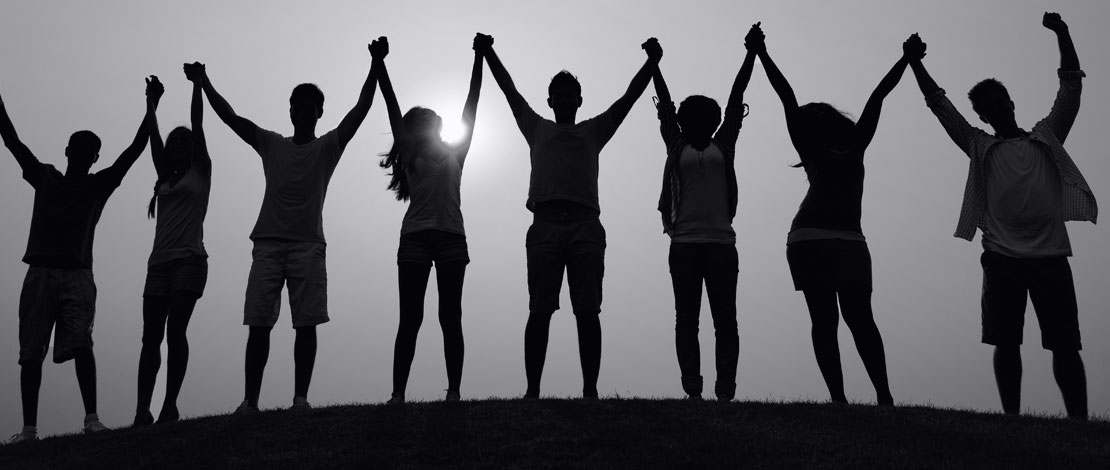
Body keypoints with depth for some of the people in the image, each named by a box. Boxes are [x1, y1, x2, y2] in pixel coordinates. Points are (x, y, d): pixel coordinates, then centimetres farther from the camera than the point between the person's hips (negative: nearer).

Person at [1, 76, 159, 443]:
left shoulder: (100, 185, 9)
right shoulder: (44, 177, 13)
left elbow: (134, 150, 1)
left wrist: (151, 107, -5)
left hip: (78, 275, -2)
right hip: (39, 273, 2)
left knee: (80, 344, -18)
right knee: (31, 352, 0)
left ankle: (91, 417, -19)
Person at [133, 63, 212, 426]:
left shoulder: (201, 172, 9)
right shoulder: (164, 177, 22)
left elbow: (198, 127, 4)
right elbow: (154, 138, 20)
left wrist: (198, 85, 3)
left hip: (189, 260, -5)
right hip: (159, 261, 5)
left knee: (175, 330, -14)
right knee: (151, 335, -2)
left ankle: (170, 406, -14)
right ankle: (142, 409, -5)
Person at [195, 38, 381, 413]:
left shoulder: (329, 146, 9)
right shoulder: (271, 144, 16)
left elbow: (360, 109, -2)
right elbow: (230, 117, 12)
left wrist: (375, 66, -12)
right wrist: (204, 82, 4)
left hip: (308, 245, -2)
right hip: (268, 243, 2)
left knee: (306, 323, -7)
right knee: (258, 323, -3)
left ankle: (301, 397, -5)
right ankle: (250, 400, -2)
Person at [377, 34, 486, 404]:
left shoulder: (454, 154, 17)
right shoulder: (409, 155, 15)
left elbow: (471, 104, 15)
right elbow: (392, 106, 12)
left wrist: (480, 57, 13)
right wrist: (379, 63, 10)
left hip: (451, 235, 1)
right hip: (415, 235, -1)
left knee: (450, 316, -1)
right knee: (410, 318, -4)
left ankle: (454, 391, -2)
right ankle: (398, 393, -6)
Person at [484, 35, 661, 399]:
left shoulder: (594, 130, 23)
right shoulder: (536, 128, 24)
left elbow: (629, 96, 18)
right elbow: (510, 90, 22)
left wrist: (652, 61, 9)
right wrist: (488, 54, 19)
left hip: (586, 224, 0)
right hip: (545, 223, 0)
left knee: (588, 312, -5)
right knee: (539, 312, -4)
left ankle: (590, 390, -6)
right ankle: (532, 390, -4)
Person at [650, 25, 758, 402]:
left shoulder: (724, 145, 13)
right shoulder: (676, 146, 12)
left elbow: (736, 96, 12)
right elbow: (664, 102, 13)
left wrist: (752, 53, 12)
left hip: (721, 242, 0)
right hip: (684, 243, 0)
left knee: (725, 320, -3)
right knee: (686, 320, -1)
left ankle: (725, 391, -4)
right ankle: (692, 390, -1)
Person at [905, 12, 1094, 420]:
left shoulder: (1047, 136, 18)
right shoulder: (981, 148, 15)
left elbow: (1072, 88, 14)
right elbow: (941, 106, 11)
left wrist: (1062, 34, 6)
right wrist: (915, 63, 5)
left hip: (1051, 256, 0)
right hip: (1002, 258, 0)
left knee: (1065, 342, -2)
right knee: (1006, 341, -3)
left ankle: (1079, 419, -1)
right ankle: (1012, 416, 3)